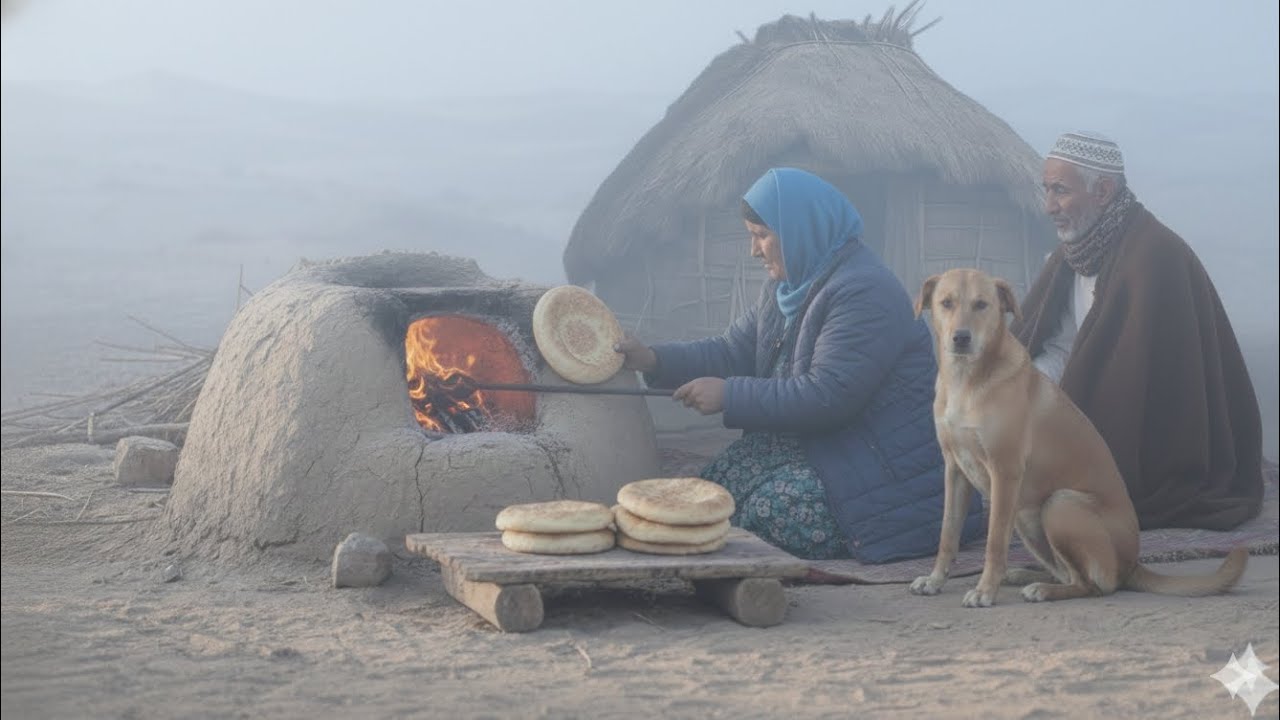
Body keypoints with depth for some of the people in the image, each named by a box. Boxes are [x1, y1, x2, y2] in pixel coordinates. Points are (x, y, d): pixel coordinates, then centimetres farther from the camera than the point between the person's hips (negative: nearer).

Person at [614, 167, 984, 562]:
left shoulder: (865, 292, -23)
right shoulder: (786, 286, 10)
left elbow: (827, 396, -29)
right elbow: (734, 351, 10)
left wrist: (729, 395, -25)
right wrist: (654, 359, -5)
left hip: (886, 467, -9)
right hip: (810, 439, 9)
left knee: (773, 507, -27)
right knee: (718, 484, -9)